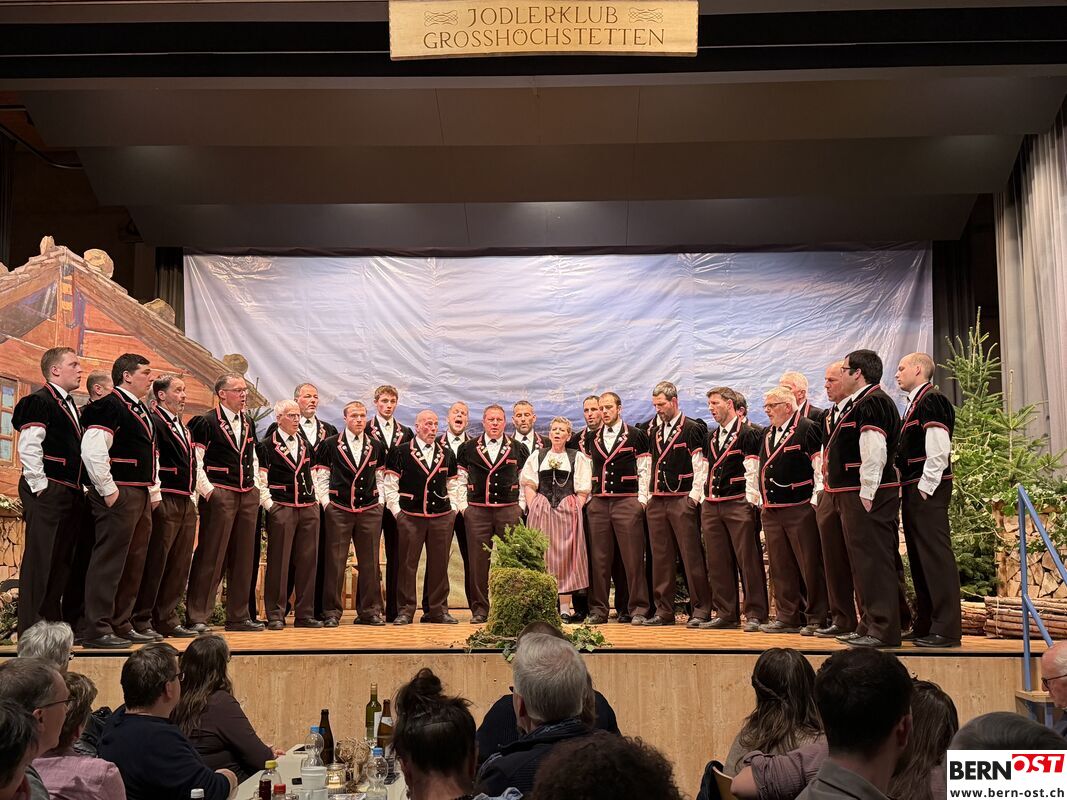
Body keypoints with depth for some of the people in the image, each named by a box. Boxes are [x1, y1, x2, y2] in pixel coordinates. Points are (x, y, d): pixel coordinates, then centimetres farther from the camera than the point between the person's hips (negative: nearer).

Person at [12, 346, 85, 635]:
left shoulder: (71, 406, 20)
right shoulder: (39, 401, -7)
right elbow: (28, 447, -16)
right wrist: (40, 486, -16)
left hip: (71, 493, 9)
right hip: (47, 493, -9)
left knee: (62, 561, 11)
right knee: (39, 560, -5)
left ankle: (54, 624, 18)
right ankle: (30, 630, 0)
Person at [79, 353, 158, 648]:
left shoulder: (140, 410, 19)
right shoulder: (109, 406, -11)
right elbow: (92, 450, -21)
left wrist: (150, 491, 19)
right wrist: (109, 490, -19)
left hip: (141, 496, 10)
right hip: (119, 495, -10)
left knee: (133, 564, 13)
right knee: (108, 562, -6)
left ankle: (122, 624, 23)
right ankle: (96, 630, 0)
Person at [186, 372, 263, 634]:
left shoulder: (248, 423, 16)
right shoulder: (206, 422, -6)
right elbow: (194, 461, -9)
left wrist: (255, 485, 14)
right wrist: (207, 489, -14)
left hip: (248, 496, 7)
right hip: (219, 495, -7)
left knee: (243, 558, 9)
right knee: (210, 557, -5)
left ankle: (239, 616, 17)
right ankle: (197, 617, 2)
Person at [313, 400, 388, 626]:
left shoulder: (376, 446, 11)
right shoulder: (329, 444, 2)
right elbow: (320, 476, 3)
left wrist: (380, 500, 6)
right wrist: (325, 502, -5)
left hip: (370, 510, 3)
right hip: (338, 510, -3)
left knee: (369, 562, 5)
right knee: (335, 562, -1)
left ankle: (369, 611, 13)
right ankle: (331, 612, 7)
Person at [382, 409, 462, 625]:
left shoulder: (447, 454, 12)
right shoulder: (400, 452, 0)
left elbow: (453, 484, 19)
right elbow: (389, 484, 0)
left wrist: (453, 508, 9)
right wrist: (397, 510, -5)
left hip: (442, 518, 3)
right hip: (410, 518, -3)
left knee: (439, 565, 7)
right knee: (407, 565, 0)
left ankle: (438, 610, 16)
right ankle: (405, 610, 10)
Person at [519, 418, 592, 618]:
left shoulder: (578, 458, 9)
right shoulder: (537, 456, 14)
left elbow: (583, 492, 4)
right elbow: (529, 485, 7)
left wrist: (574, 512, -8)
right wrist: (534, 510, -5)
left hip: (568, 512, -1)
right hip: (540, 511, 1)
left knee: (566, 556, -2)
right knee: (541, 556, -1)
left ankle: (565, 608, 0)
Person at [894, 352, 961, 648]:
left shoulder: (932, 400, -12)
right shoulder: (915, 403, 18)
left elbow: (939, 450, -20)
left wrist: (925, 487, -17)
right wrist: (908, 489, 17)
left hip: (927, 491, -10)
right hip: (913, 490, 10)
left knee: (936, 555, -8)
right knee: (919, 557, 14)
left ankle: (947, 630, -4)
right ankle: (925, 624, 23)